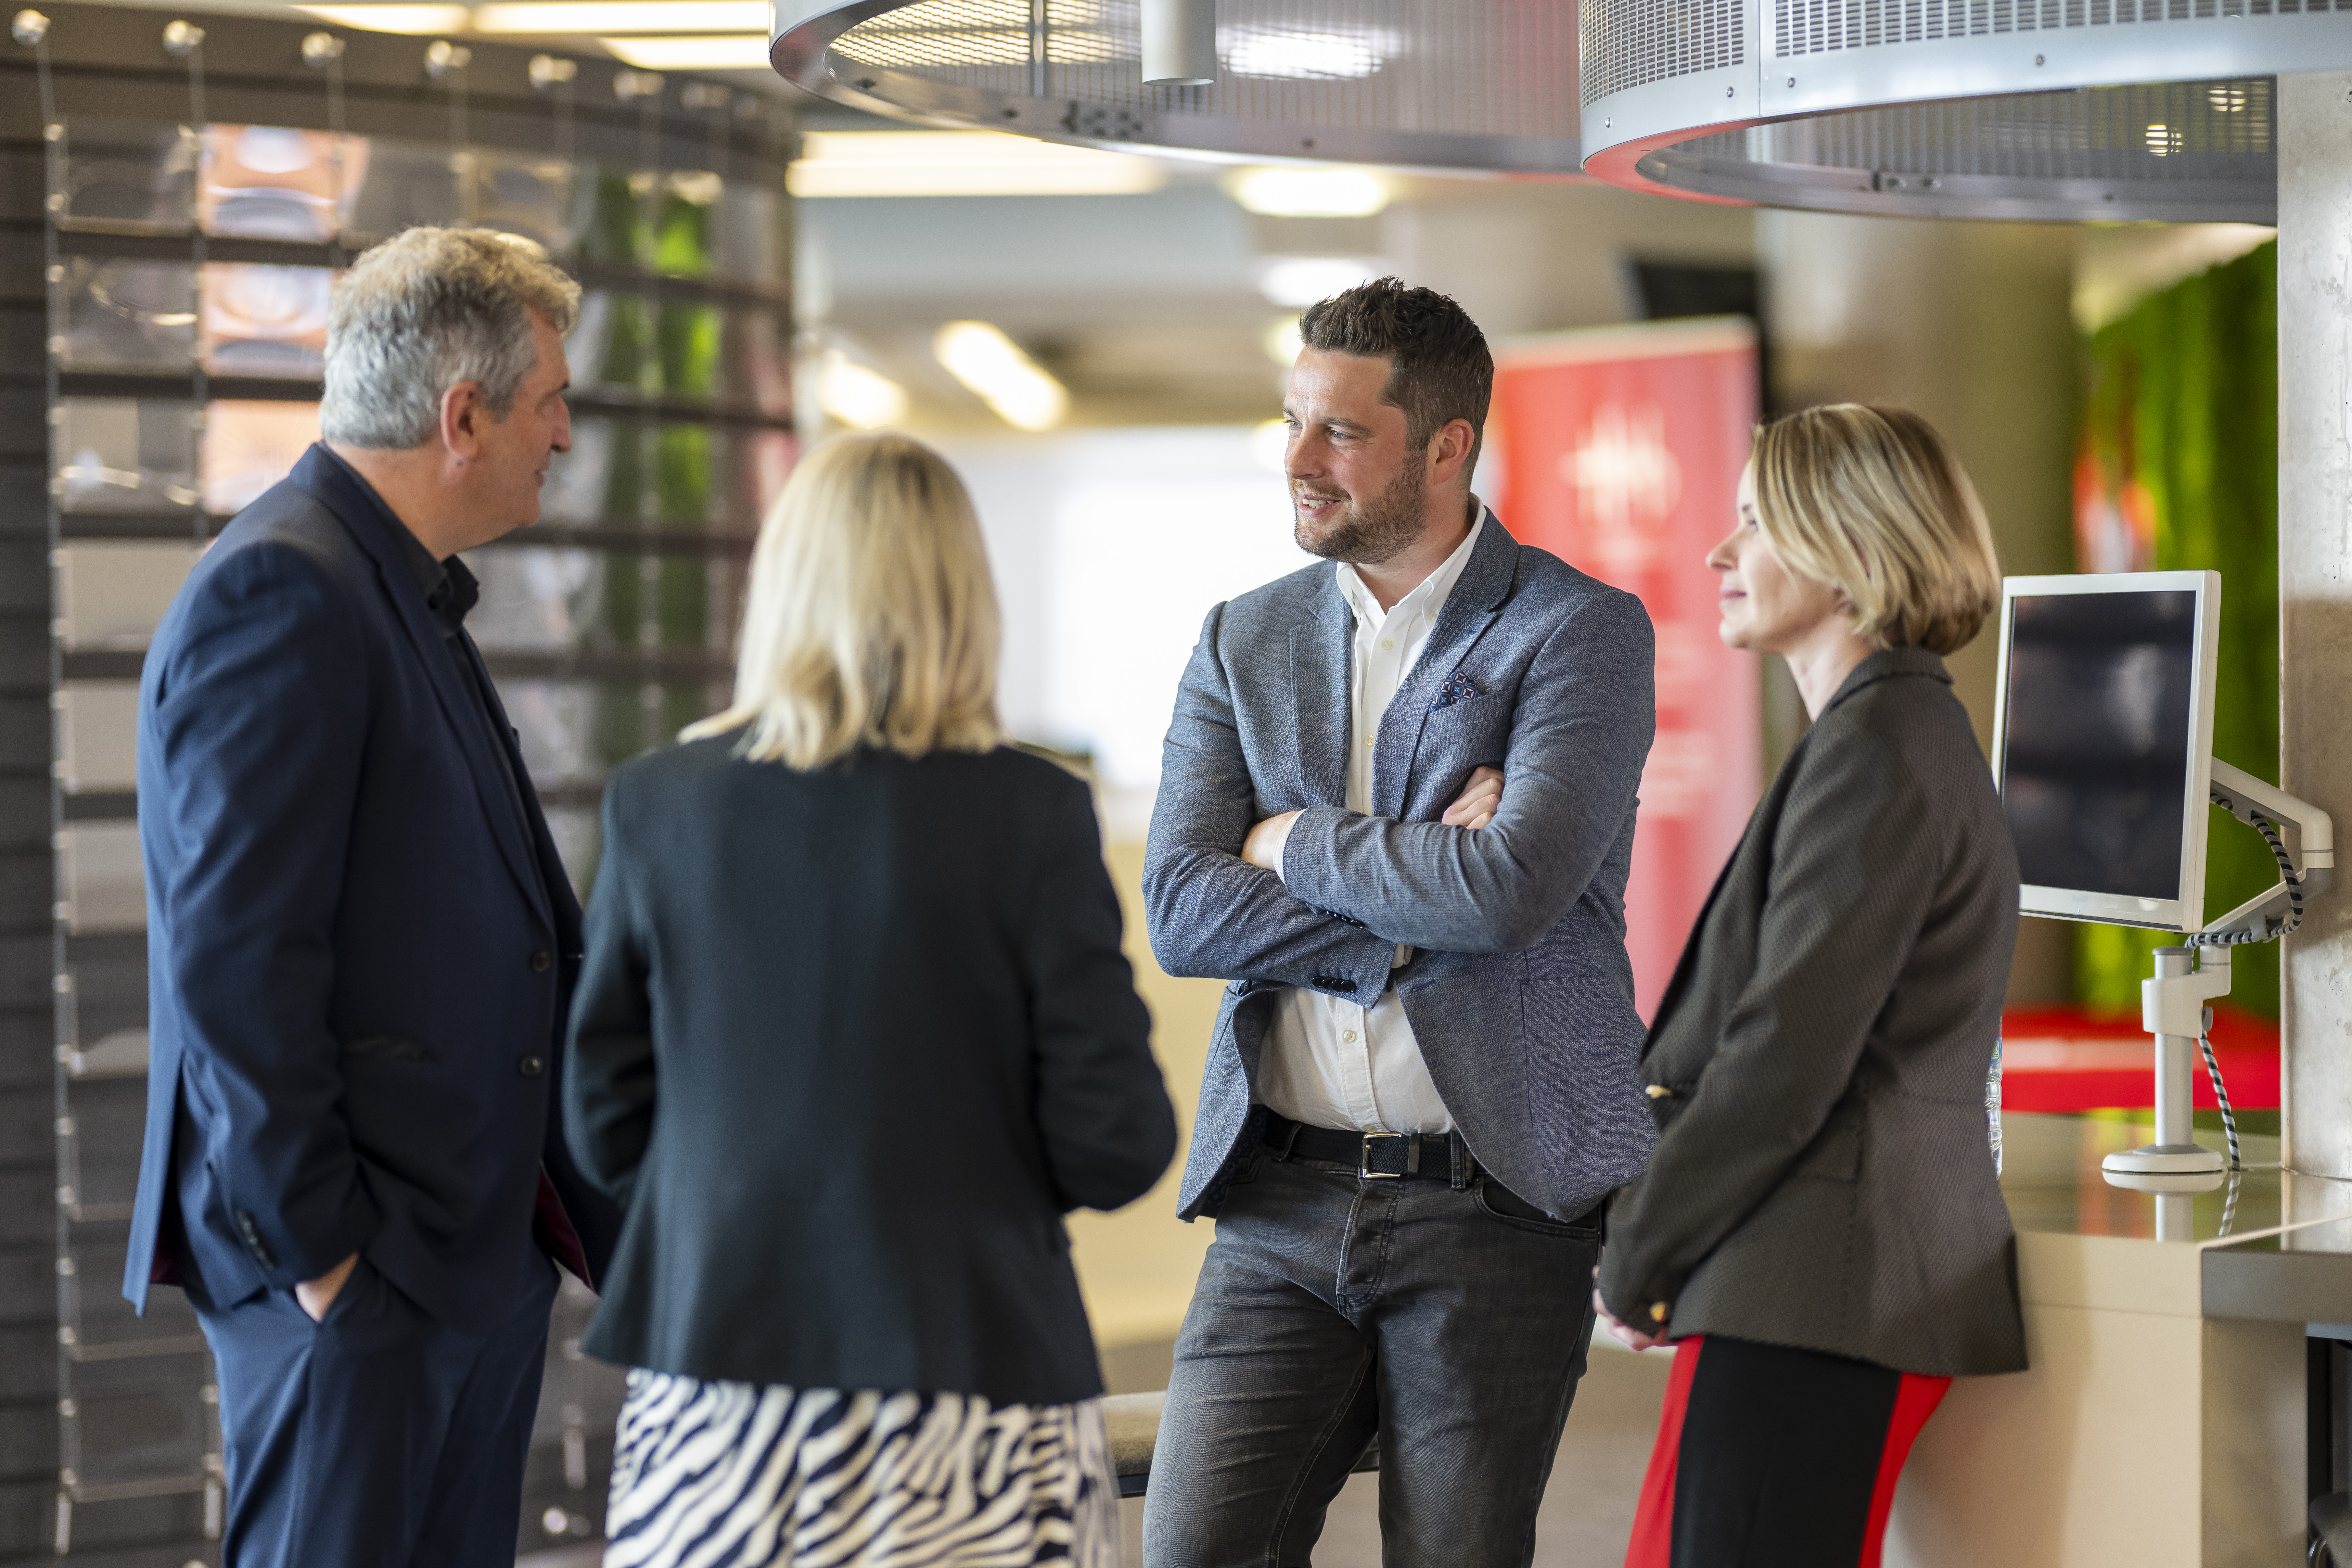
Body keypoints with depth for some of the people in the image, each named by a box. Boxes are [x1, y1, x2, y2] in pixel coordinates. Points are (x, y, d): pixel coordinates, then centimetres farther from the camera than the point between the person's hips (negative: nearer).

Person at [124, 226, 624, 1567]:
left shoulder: (412, 597, 18)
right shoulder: (281, 590, -14)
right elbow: (234, 951, -20)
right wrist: (311, 1243, -19)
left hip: (481, 1241, 10)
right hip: (357, 1259, -10)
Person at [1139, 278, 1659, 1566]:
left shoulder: (1583, 632, -3)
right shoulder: (1244, 642, 11)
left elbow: (1514, 888, -18)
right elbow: (1179, 914, -2)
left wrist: (1294, 843, -5)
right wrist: (1415, 909, -12)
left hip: (1492, 1205, -3)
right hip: (1282, 1203, 4)